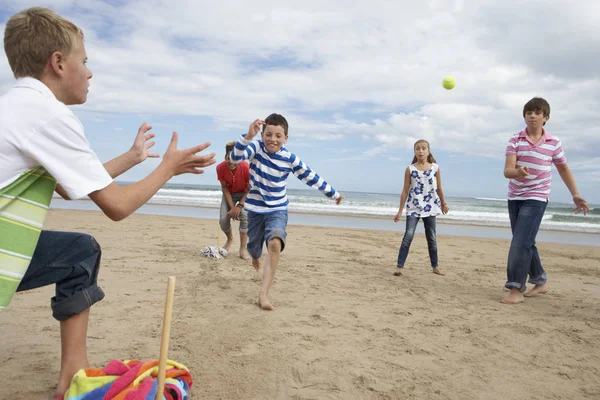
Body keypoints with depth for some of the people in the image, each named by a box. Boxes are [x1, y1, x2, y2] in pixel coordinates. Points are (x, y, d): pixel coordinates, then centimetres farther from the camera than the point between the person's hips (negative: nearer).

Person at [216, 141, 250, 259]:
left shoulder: (246, 168, -33)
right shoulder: (220, 168, -27)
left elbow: (249, 189, -20)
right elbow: (224, 188, -15)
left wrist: (240, 206, -24)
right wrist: (232, 207, -20)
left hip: (244, 194, -2)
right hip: (229, 194, 2)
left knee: (244, 216, -24)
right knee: (223, 220, -8)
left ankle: (243, 249, -15)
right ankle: (230, 238, 26)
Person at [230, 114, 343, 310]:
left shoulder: (290, 159, -10)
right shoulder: (256, 147, -13)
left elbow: (311, 177, 2)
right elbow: (236, 157, -32)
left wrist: (333, 194, 10)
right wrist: (248, 136, -49)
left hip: (278, 209, -1)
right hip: (255, 208, 1)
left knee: (275, 244, -28)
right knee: (253, 249, 14)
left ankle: (263, 294, -23)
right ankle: (256, 257, 56)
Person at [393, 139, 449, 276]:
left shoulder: (435, 168, 1)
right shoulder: (410, 169, -4)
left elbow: (439, 188, 11)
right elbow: (405, 190, -2)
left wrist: (443, 204, 19)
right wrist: (400, 210, -3)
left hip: (430, 208, 2)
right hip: (413, 207, -2)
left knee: (432, 237, 12)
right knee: (408, 235, -12)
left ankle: (435, 266, 25)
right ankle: (400, 266, -7)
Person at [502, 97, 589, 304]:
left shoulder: (554, 143, -2)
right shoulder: (515, 140, -3)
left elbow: (563, 169, 12)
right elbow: (507, 171, -13)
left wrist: (576, 195, 11)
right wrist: (519, 172, -36)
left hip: (537, 198, -3)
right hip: (514, 198, 3)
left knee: (520, 242, -15)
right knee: (525, 243, 11)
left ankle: (516, 288, -9)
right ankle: (540, 281, 29)